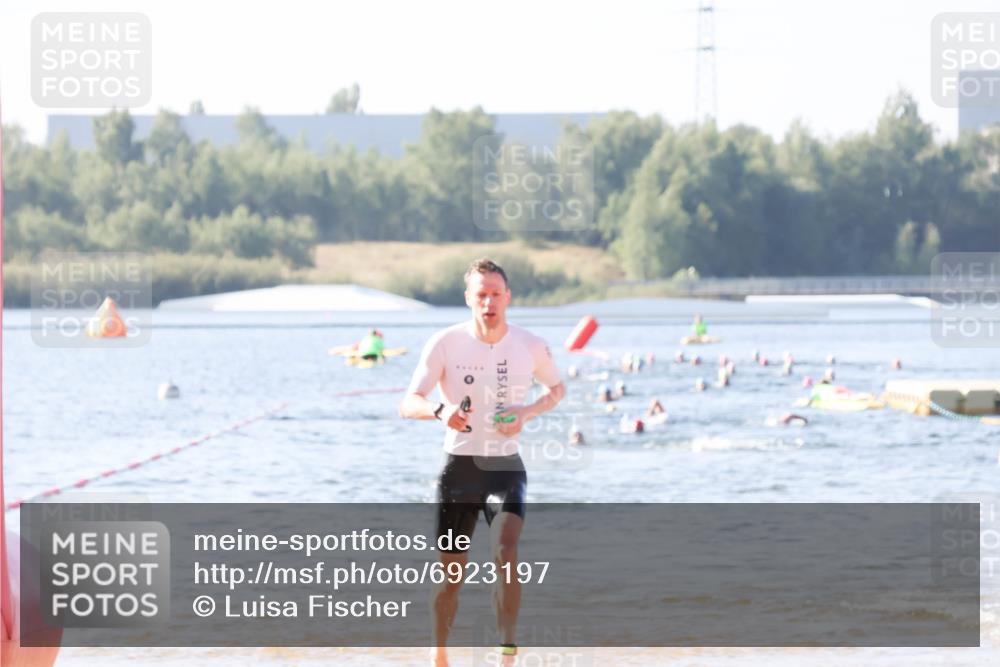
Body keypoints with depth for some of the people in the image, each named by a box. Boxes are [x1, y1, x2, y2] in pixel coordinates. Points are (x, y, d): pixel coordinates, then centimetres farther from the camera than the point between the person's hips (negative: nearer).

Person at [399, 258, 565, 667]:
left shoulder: (529, 346, -4)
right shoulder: (446, 343, -8)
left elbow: (556, 389, 15)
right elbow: (408, 404, -12)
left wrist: (528, 412, -6)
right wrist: (440, 410, -35)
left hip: (506, 467, 0)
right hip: (459, 466, 0)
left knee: (506, 552, -23)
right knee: (450, 571, 6)